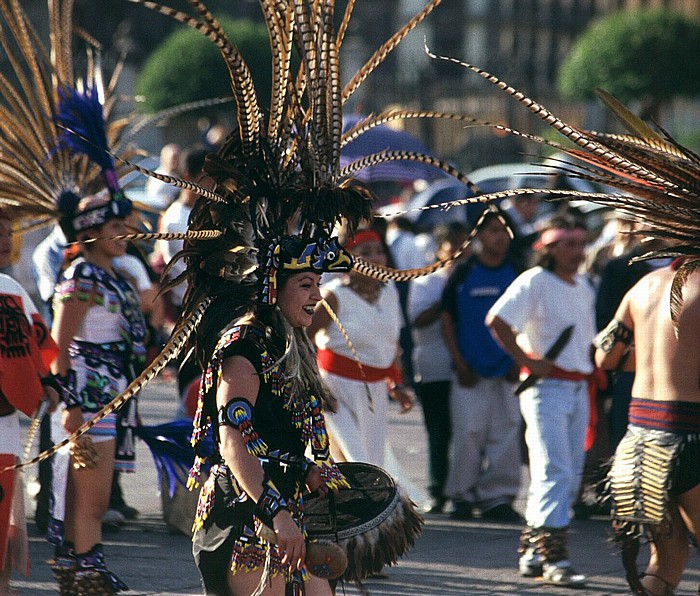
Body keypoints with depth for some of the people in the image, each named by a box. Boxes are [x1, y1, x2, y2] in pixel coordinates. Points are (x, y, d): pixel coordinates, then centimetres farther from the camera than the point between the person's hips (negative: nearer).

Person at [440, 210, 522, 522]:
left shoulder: (516, 274, 6)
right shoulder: (463, 273, 0)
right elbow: (447, 320, 2)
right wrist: (460, 364, -4)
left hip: (507, 372, 2)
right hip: (471, 373, -2)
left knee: (507, 435, 0)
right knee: (468, 433, -3)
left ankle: (498, 497, 7)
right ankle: (463, 495, 8)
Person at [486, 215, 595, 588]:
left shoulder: (583, 287, 16)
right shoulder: (535, 282, -9)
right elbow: (496, 320, -18)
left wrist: (590, 374, 16)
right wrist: (527, 361, -18)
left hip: (577, 388, 8)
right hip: (546, 387, -8)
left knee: (570, 476, 9)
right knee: (555, 473, -15)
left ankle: (532, 551, 18)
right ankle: (553, 557, -17)